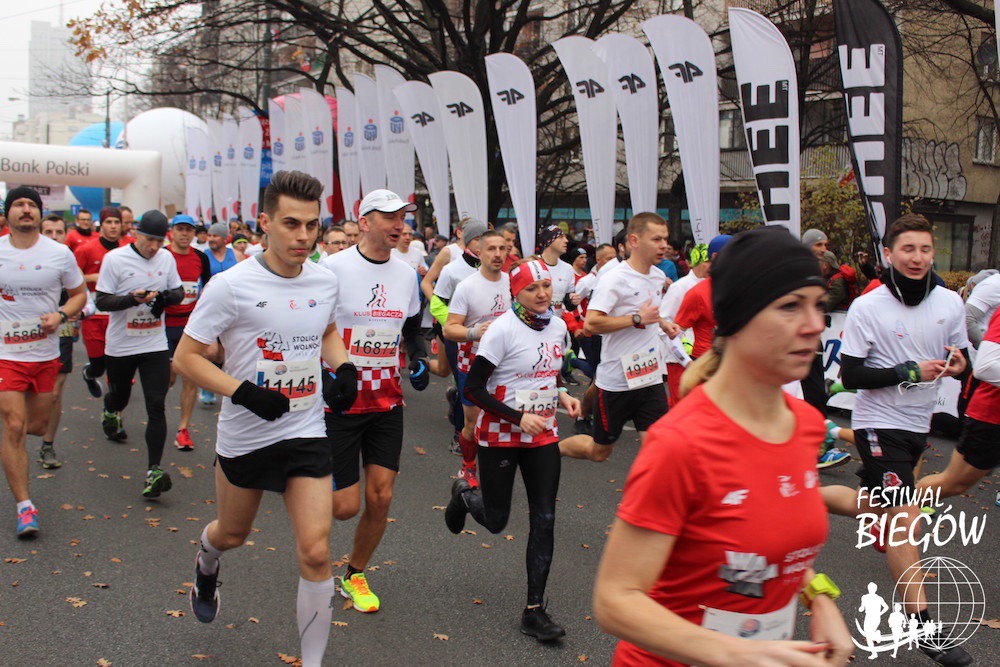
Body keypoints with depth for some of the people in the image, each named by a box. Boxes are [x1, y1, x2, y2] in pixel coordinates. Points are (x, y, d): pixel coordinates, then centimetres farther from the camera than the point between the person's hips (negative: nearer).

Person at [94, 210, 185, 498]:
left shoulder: (166, 258, 2)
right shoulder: (114, 258, -9)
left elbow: (179, 292, 11)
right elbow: (101, 301, -9)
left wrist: (165, 297, -12)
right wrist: (133, 299, -26)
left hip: (155, 345, 1)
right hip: (120, 346, -1)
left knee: (156, 406, -9)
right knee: (119, 396, 20)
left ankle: (154, 470, -9)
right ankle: (110, 412, 59)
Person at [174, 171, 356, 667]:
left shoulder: (324, 281, -2)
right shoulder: (231, 286, -16)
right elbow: (185, 357, -12)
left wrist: (342, 369, 1)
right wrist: (246, 393, -24)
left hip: (306, 434, 2)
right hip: (244, 436, -2)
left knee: (315, 551, -8)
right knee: (232, 534, 22)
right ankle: (206, 566, 60)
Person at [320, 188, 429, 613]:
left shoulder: (407, 275, 7)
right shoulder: (333, 268, -11)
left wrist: (419, 361, 2)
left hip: (387, 402, 5)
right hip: (340, 400, -4)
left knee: (380, 499, 3)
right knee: (345, 506, -3)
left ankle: (354, 576, 26)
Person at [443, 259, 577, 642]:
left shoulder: (558, 326, 3)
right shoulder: (503, 330, -16)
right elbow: (473, 388, -16)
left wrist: (562, 397, -1)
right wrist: (518, 418, -22)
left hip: (543, 437, 5)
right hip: (500, 437, -5)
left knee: (544, 520, -1)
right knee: (495, 520, 6)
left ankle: (534, 611, 9)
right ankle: (464, 493, 42)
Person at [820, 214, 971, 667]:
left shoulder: (950, 302, 0)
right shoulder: (867, 307, -14)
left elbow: (960, 360, 11)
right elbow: (851, 376, -14)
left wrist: (958, 365, -13)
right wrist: (910, 372, -23)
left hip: (918, 423, 6)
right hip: (879, 423, -6)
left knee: (875, 507, 19)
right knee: (906, 523, -9)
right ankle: (922, 629, 0)